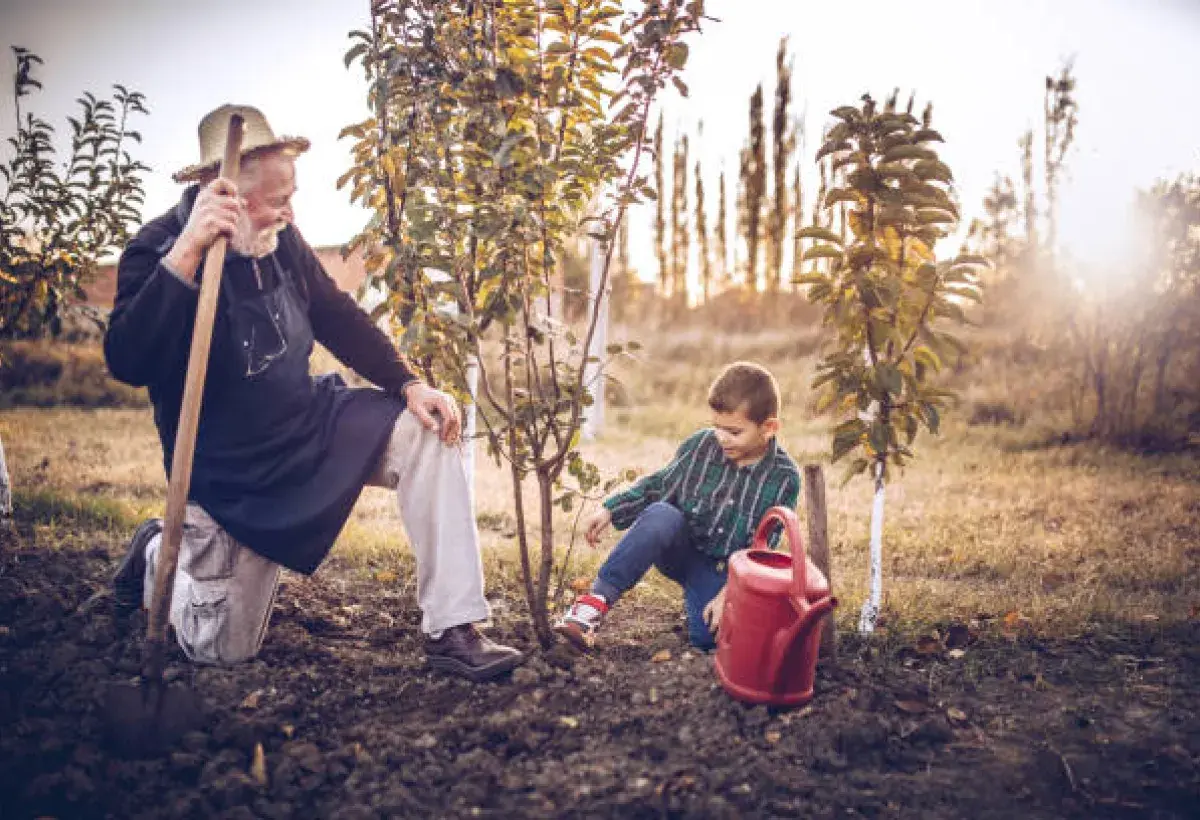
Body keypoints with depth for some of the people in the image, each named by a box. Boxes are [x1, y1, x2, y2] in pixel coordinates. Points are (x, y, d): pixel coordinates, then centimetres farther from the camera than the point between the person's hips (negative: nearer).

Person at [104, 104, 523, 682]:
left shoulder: (279, 240, -3)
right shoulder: (157, 251, -21)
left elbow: (339, 318, 8)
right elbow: (128, 364, -36)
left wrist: (409, 385, -3)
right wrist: (185, 253, -46)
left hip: (313, 423, 6)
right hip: (230, 471, -5)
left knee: (426, 432, -16)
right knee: (223, 650, 1)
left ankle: (451, 632, -13)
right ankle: (159, 553, 34)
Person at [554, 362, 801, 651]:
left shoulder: (783, 478, -13)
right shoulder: (700, 445, -8)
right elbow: (658, 485, 4)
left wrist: (727, 594, -19)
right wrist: (611, 509, -8)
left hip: (722, 571, 0)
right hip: (679, 549, 1)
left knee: (707, 637, -22)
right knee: (661, 515, -33)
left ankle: (696, 596, 13)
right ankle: (597, 601, -32)